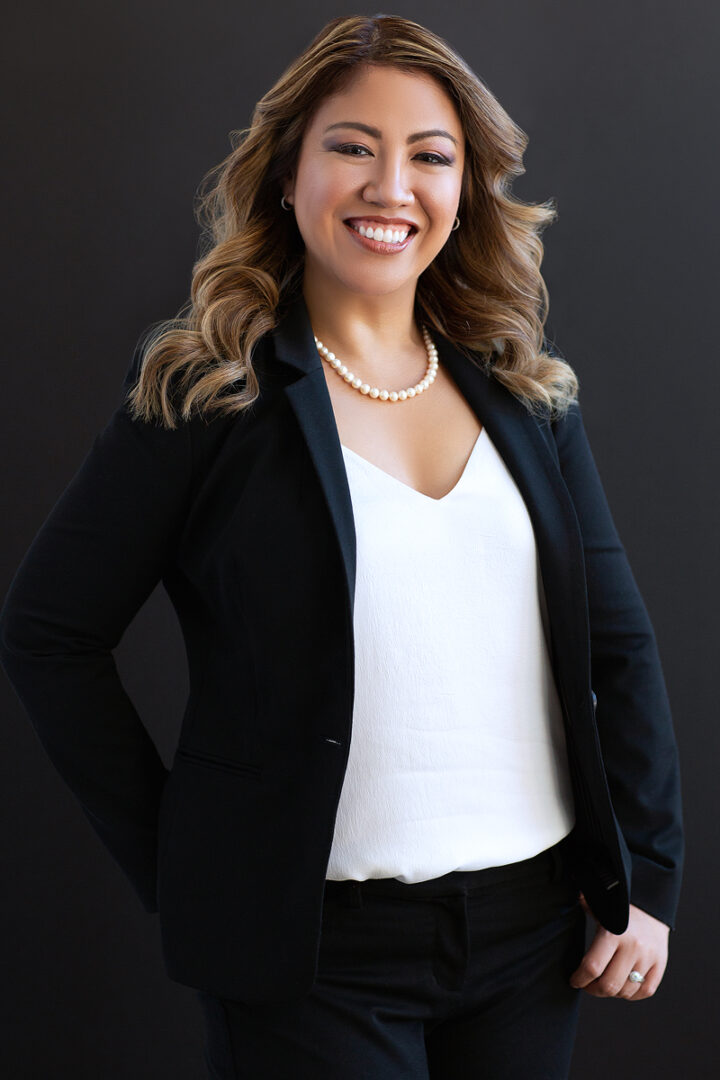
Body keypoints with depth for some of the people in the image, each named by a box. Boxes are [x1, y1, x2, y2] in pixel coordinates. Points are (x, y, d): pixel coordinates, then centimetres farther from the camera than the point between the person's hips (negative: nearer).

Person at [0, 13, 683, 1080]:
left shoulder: (526, 392, 7)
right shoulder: (202, 391, -6)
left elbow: (620, 643, 9)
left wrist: (646, 881, 3)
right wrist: (172, 871, -5)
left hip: (535, 922, 5)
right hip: (319, 949, -4)